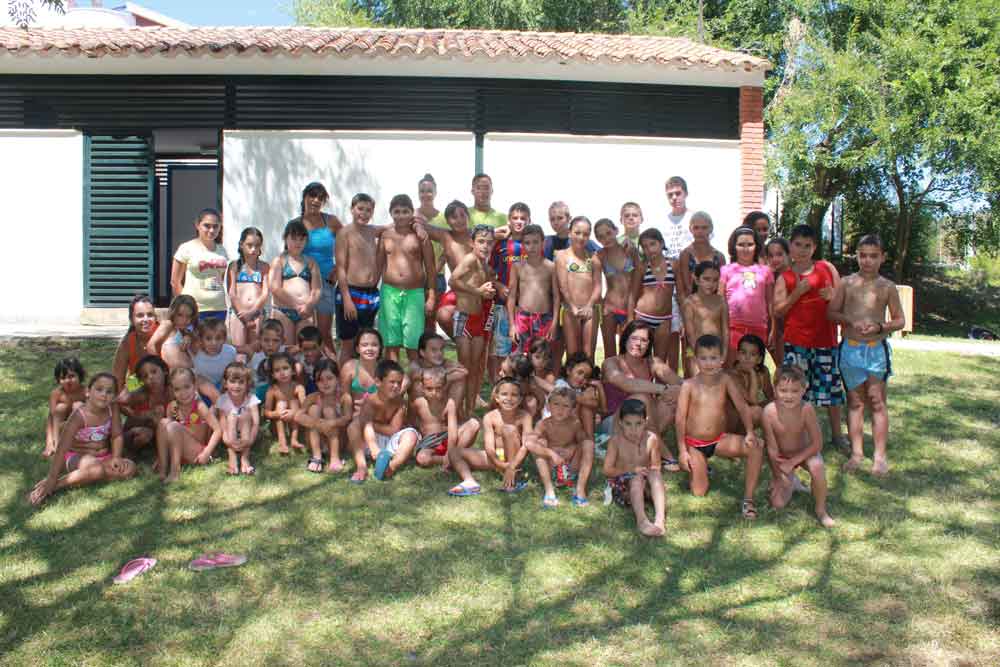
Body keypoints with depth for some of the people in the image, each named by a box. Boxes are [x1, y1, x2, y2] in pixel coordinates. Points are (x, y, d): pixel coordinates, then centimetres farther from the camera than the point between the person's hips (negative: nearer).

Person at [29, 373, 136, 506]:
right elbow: (62, 448, -24)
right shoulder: (79, 416, -22)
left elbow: (117, 436, -2)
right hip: (77, 456, -6)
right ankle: (55, 485, -21)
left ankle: (83, 478, -16)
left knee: (130, 468, -18)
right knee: (96, 470, -37)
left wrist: (116, 457, -19)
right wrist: (52, 479, -27)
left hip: (103, 456, 6)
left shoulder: (112, 408, -8)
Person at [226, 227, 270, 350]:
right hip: (237, 313, -1)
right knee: (238, 349, -6)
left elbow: (266, 293, 1)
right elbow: (231, 293, 1)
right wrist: (242, 314, -7)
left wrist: (251, 312, -11)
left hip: (257, 313, 1)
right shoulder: (235, 265, 8)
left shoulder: (264, 267, 10)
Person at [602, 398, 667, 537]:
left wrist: (650, 470, -23)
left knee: (655, 474, -28)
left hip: (645, 485, 2)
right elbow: (607, 470, -10)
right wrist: (632, 470, -22)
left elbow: (656, 467, 2)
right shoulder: (616, 440, -9)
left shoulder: (651, 438, -5)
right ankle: (641, 520, -51)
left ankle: (660, 518, -44)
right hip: (622, 484, -2)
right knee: (637, 478, -33)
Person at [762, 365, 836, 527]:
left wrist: (793, 461, -24)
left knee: (817, 467, -36)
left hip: (805, 452, -1)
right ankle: (791, 482, 29)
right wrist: (778, 476, -10)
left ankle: (821, 510, -11)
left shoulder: (806, 409, -29)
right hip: (782, 456, 1)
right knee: (777, 503, -7)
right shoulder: (769, 411, -26)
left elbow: (817, 444, -22)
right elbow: (772, 447, -17)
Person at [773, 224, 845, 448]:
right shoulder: (785, 277, 5)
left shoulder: (827, 268, 8)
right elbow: (778, 311, -2)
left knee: (830, 385, 6)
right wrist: (798, 292, -13)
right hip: (796, 341, -1)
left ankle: (836, 434, 20)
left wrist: (832, 296, -9)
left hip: (825, 338, 1)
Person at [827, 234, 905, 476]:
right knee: (855, 402, 7)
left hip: (877, 349, -1)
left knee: (877, 401, -1)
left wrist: (880, 327, -13)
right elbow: (832, 313, 3)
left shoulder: (887, 287, 4)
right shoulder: (846, 283, 5)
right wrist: (852, 321, -14)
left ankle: (880, 455, 4)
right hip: (850, 348, 1)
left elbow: (900, 320, 6)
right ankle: (856, 452, 14)